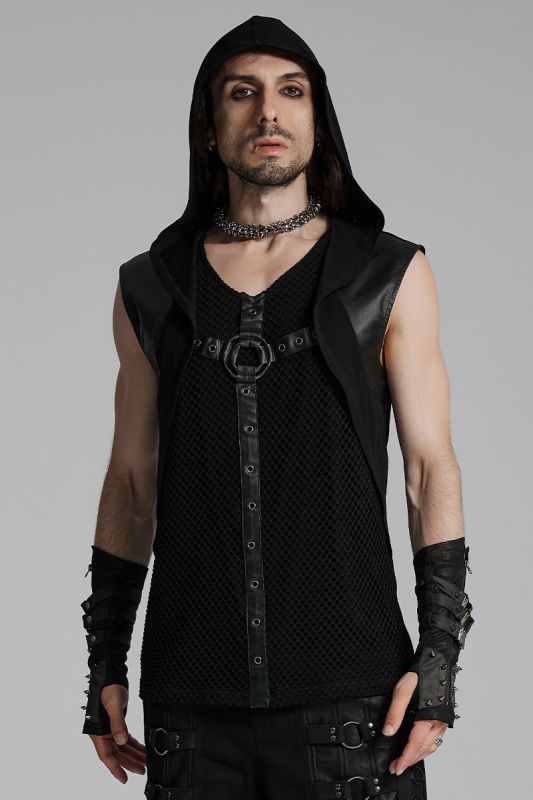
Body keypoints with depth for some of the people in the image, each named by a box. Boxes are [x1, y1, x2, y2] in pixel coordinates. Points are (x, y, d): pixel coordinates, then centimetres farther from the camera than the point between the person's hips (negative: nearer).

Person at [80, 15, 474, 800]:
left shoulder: (390, 276, 3)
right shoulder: (151, 288, 9)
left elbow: (432, 468, 2)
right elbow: (132, 479, 13)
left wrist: (439, 653, -6)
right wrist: (104, 664, 10)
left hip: (350, 699, -1)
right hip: (191, 700, 2)